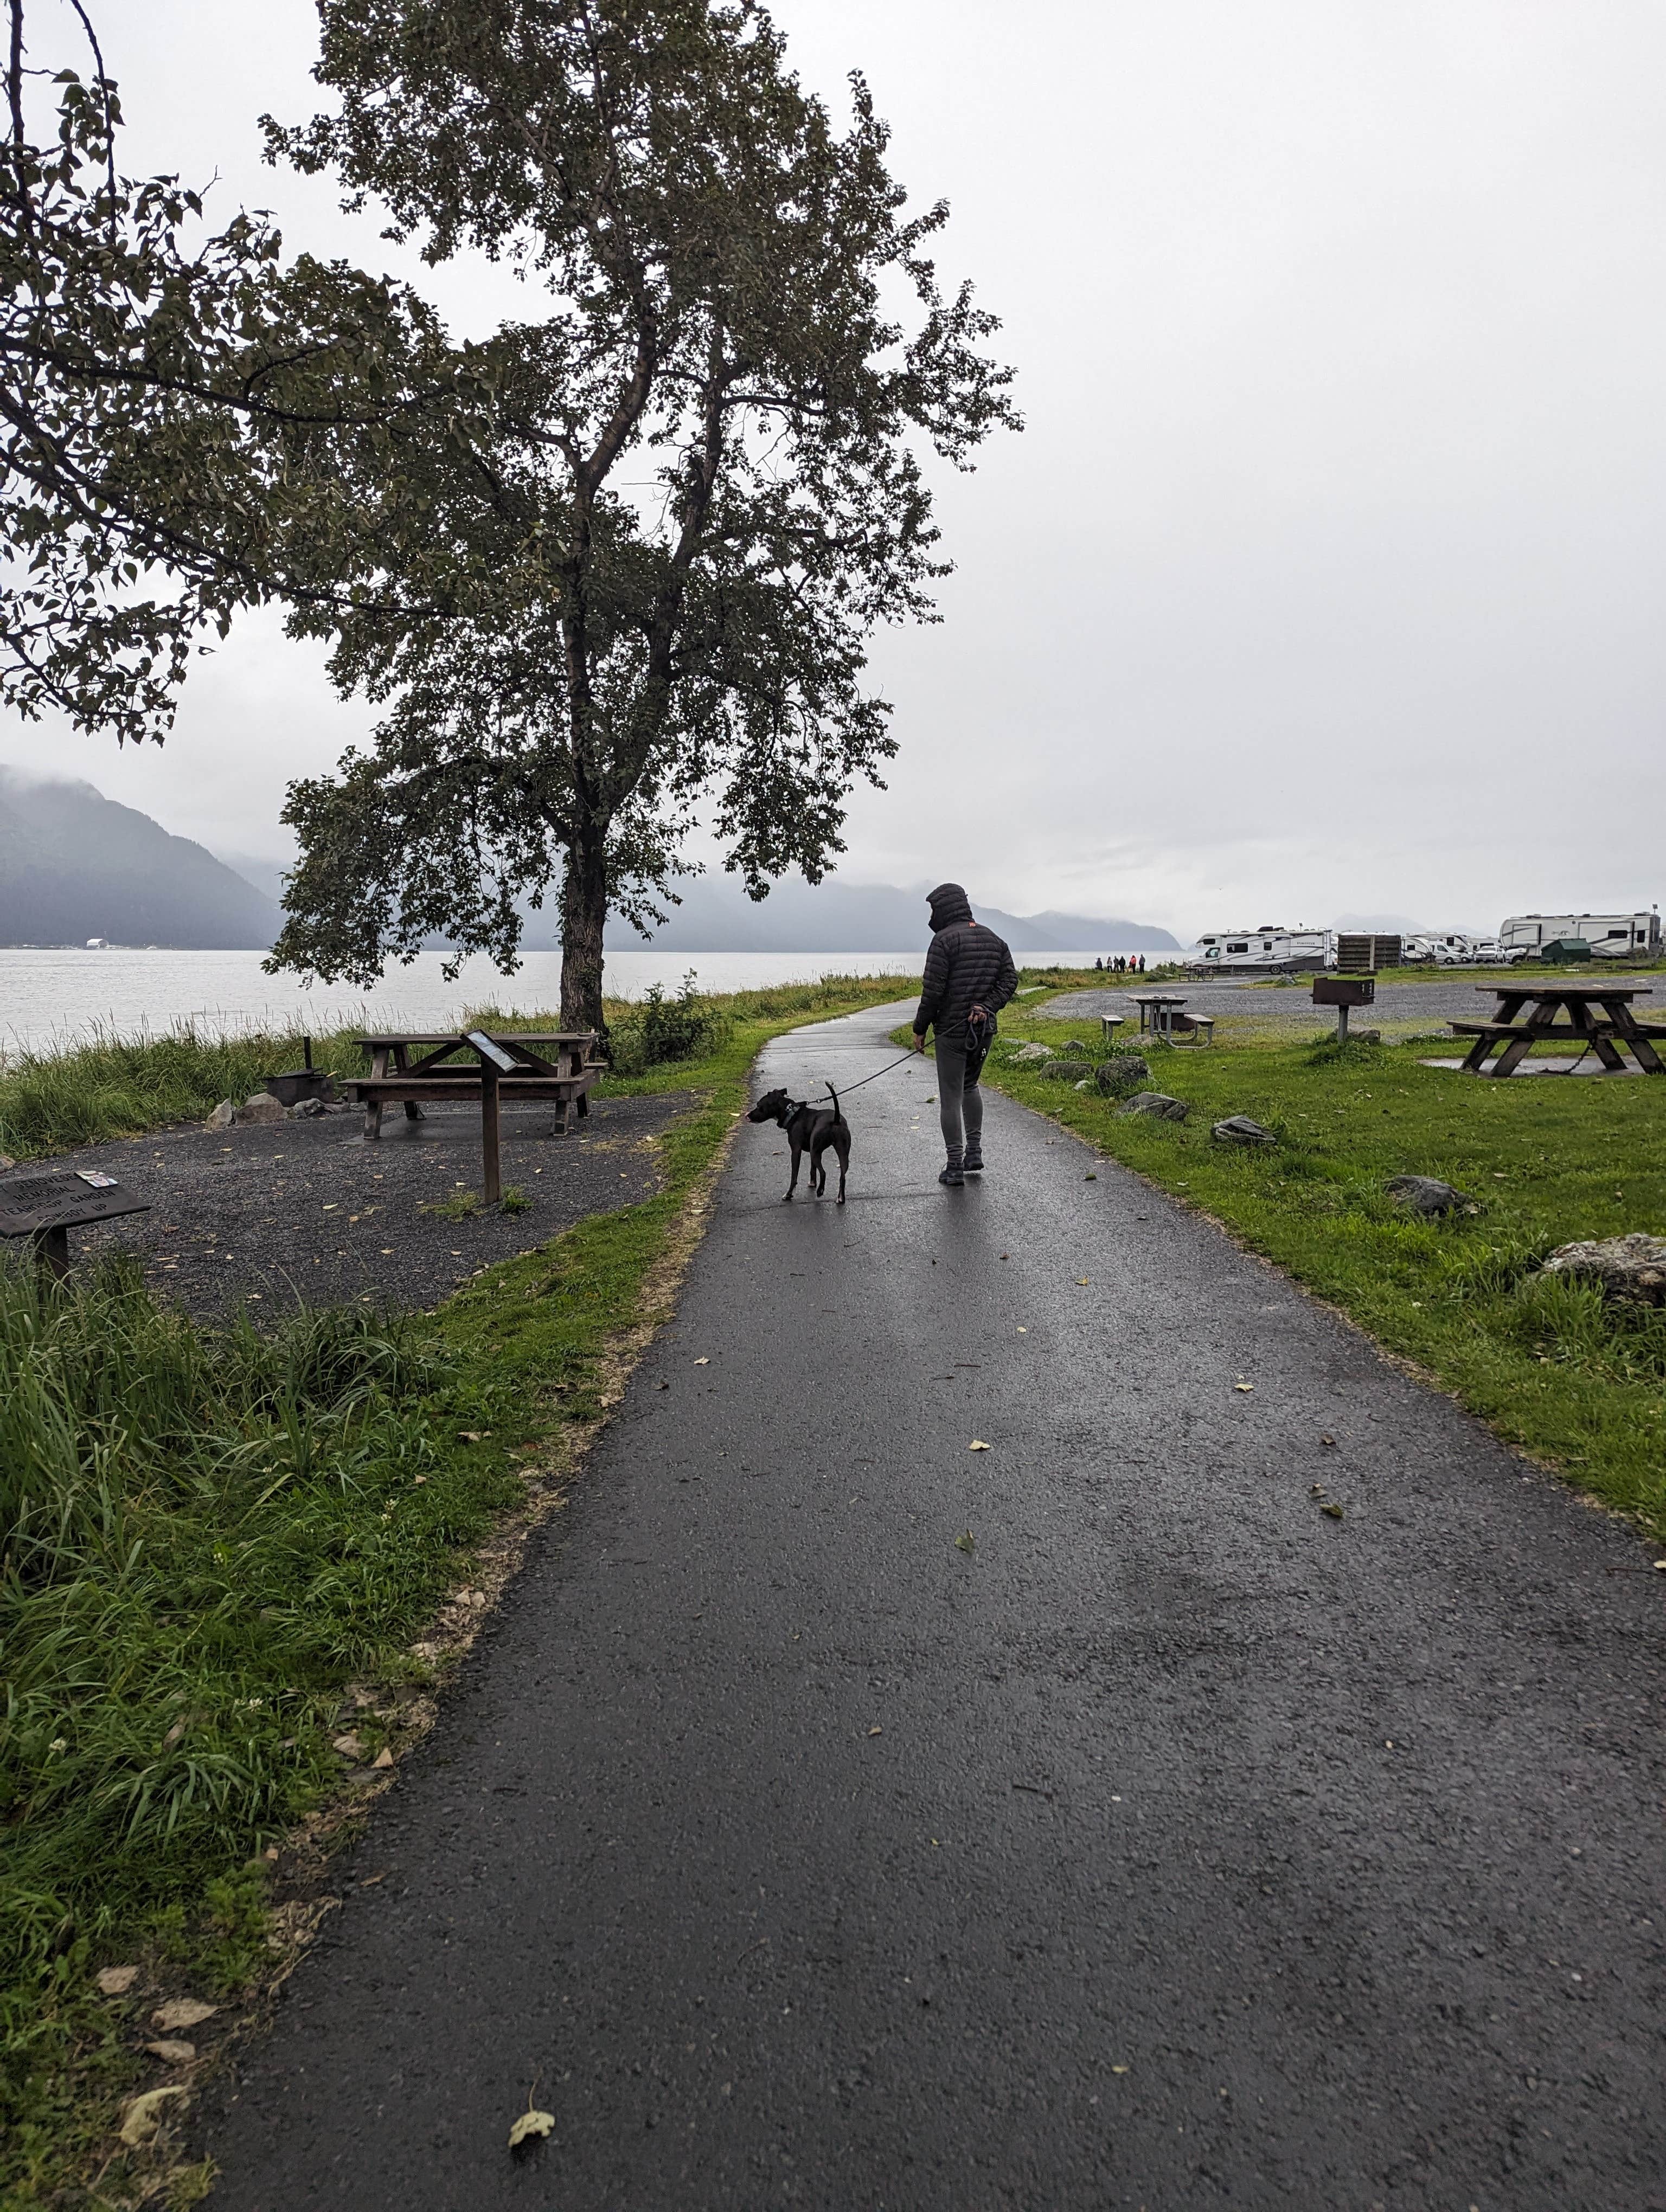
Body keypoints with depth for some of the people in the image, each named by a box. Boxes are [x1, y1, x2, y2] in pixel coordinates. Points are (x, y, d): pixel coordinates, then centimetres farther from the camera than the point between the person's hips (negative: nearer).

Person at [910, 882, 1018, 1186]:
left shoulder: (944, 939, -12)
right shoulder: (994, 938, 11)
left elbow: (933, 990, -15)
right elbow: (1010, 979, 6)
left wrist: (920, 1029, -7)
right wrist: (987, 1006, -5)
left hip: (952, 1030, -7)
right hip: (985, 1029, 7)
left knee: (951, 1098, 0)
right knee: (970, 1086, 25)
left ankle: (955, 1166, 2)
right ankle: (974, 1153, 26)